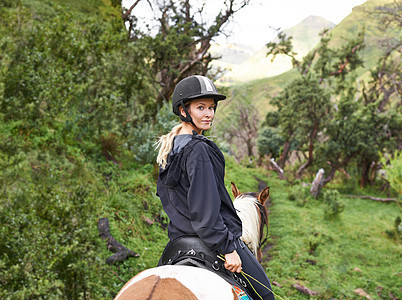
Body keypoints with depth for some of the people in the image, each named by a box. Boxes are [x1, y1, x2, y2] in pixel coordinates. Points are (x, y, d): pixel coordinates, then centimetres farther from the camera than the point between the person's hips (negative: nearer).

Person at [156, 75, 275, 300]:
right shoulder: (198, 149, -20)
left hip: (178, 240, 9)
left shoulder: (171, 147, 8)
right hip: (213, 238, -8)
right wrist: (228, 248, -21)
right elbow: (204, 209, -24)